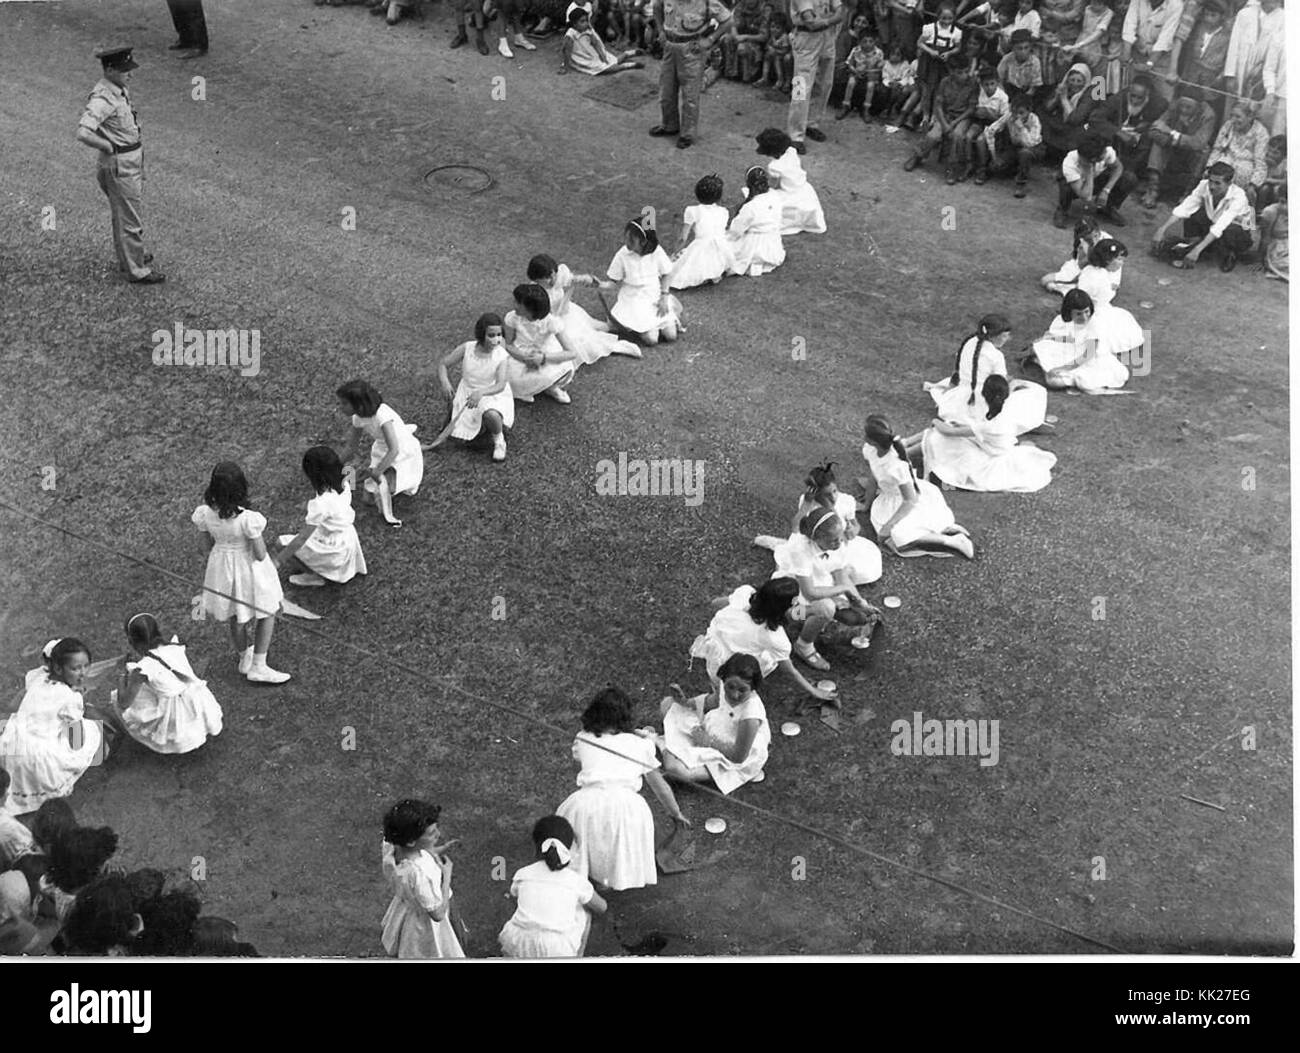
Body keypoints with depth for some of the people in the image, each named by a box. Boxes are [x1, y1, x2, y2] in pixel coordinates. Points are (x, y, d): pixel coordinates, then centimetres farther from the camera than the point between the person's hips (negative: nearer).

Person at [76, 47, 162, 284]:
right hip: (119, 165, -10)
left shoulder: (120, 91, 4)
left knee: (123, 214, 24)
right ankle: (136, 270, 12)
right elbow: (83, 133, -36)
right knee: (129, 219, 2)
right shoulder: (102, 99, -26)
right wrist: (109, 147, -23)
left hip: (133, 159, 10)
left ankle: (128, 256, 41)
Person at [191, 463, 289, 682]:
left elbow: (208, 545, -1)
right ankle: (258, 666, 22)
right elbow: (260, 555, -23)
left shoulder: (205, 514, -18)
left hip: (221, 565, 5)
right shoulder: (248, 519, -32)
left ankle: (244, 658, 48)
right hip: (248, 567, -5)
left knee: (235, 618, 26)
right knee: (267, 614, 19)